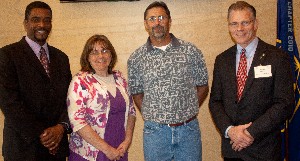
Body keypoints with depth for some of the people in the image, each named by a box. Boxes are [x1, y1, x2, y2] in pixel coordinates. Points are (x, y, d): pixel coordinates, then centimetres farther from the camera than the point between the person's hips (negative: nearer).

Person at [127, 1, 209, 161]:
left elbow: (203, 86, 7)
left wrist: (186, 112, 4)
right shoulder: (136, 58, 0)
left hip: (189, 129, 0)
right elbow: (137, 93, 8)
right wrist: (151, 117, 1)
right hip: (155, 131, 0)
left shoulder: (191, 51, -1)